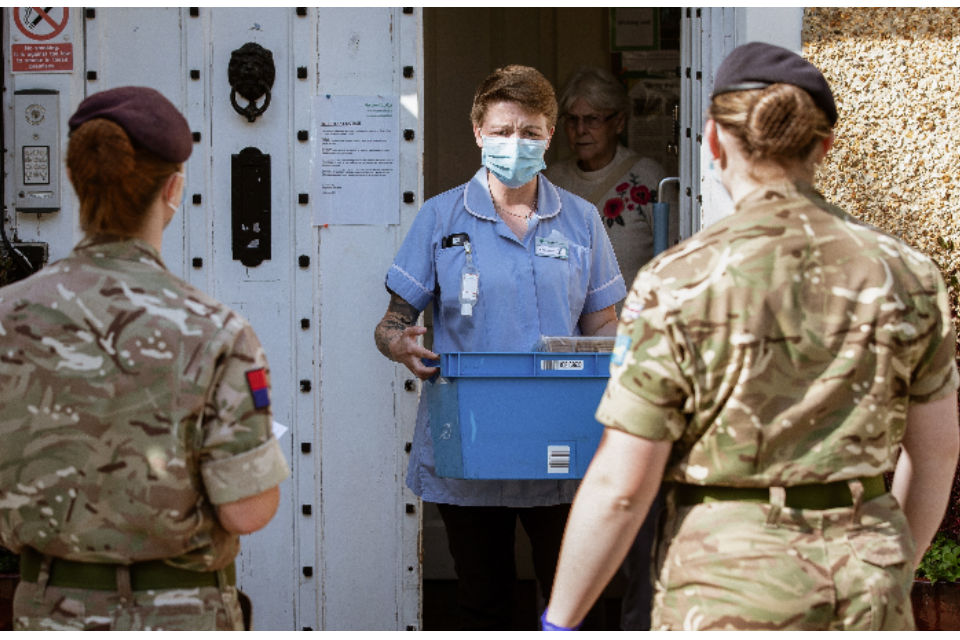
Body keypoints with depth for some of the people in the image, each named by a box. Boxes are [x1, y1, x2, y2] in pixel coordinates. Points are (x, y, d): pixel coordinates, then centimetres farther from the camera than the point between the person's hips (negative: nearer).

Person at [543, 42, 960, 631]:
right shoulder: (903, 273, -1)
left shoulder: (680, 285, -13)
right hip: (864, 587, 4)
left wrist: (558, 625, -1)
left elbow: (621, 484, -12)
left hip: (732, 581, -4)